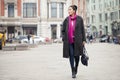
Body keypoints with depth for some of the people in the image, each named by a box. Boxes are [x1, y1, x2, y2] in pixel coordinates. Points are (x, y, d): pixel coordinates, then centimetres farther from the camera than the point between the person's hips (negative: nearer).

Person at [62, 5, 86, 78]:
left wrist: (83, 40, 0)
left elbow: (82, 30, 3)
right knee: (71, 56, -2)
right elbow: (63, 30, 11)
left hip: (77, 40, -1)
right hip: (69, 41, 1)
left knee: (76, 55, 5)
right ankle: (73, 72, 8)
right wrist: (63, 39, 1)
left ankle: (76, 67, 34)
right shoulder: (66, 20, 5)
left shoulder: (79, 19, 1)